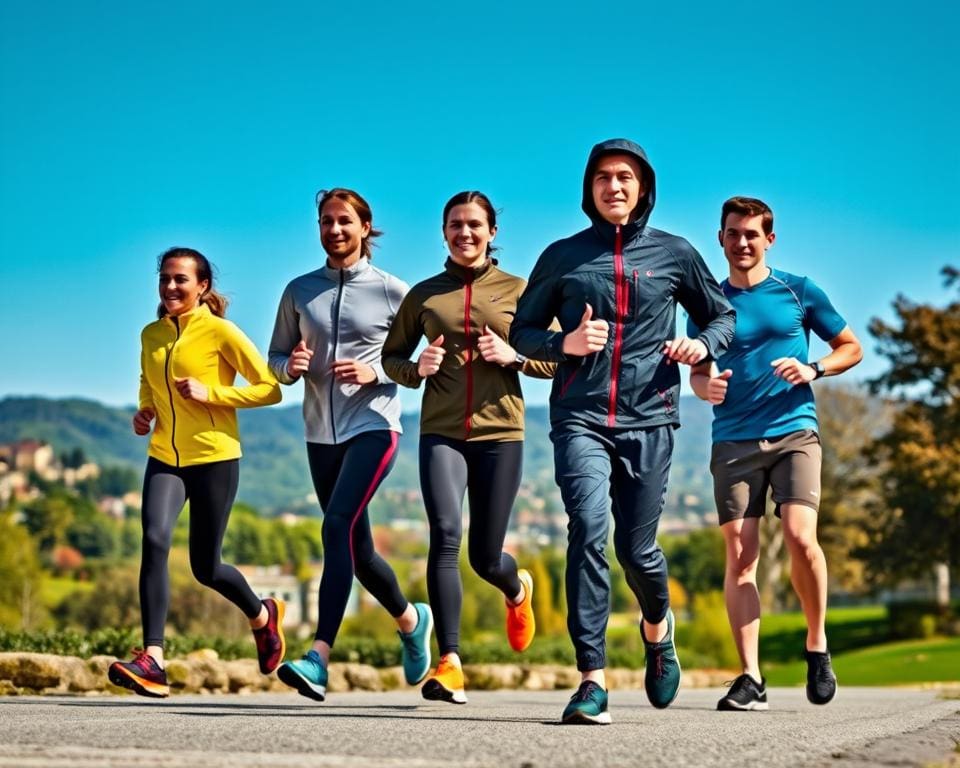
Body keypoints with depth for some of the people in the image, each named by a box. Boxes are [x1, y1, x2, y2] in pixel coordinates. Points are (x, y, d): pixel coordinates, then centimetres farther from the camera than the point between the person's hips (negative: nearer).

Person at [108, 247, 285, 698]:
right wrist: (145, 409, 8)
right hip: (164, 459, 4)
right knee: (154, 542, -21)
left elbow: (270, 389, -8)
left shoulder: (220, 332, -7)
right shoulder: (151, 334, 9)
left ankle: (262, 617, 36)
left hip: (214, 458, -4)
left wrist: (210, 393, -17)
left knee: (205, 567, 4)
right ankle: (152, 661, -24)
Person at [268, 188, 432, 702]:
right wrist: (291, 365, -9)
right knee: (358, 547, 13)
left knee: (338, 527, -22)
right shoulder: (299, 291, 9)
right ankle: (410, 620, 39)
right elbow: (275, 359, 14)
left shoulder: (392, 292, 0)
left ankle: (319, 657, -29)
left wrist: (376, 373, -15)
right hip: (321, 432, 5)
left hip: (373, 427, -5)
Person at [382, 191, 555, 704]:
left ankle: (517, 588, 45)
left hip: (500, 433, 0)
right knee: (445, 535, -20)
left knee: (485, 557, 6)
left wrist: (513, 356, -12)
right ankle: (449, 664, -20)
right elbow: (391, 355, 17)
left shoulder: (518, 291, 6)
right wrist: (416, 368, -5)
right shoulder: (424, 295, 9)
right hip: (441, 432, 0)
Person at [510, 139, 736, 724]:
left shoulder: (674, 254, 9)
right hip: (580, 419, 0)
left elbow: (724, 315, 20)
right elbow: (522, 330, 13)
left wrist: (703, 344, -3)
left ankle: (658, 626, 40)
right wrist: (564, 342, -7)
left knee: (637, 548, 4)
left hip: (648, 421, 1)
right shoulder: (563, 256, 9)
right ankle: (592, 681, -17)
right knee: (588, 530, -19)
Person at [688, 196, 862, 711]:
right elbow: (698, 373, 14)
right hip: (733, 440, 2)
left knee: (800, 537, -19)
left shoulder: (799, 292, 8)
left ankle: (816, 644, 5)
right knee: (740, 554, -6)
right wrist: (707, 387, -10)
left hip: (793, 431, -1)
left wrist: (813, 370, -6)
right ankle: (750, 678, -4)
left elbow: (851, 348, 14)